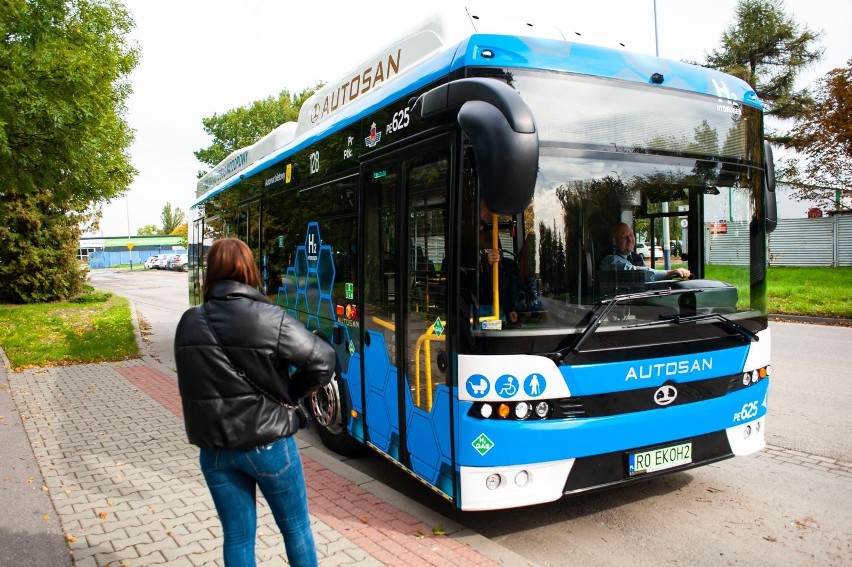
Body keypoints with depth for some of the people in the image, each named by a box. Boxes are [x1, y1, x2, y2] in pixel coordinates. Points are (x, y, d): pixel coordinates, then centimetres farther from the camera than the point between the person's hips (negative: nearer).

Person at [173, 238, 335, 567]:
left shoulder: (188, 324, -3)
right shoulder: (269, 319, -17)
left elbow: (191, 383, 5)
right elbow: (323, 360, -17)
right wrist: (287, 394, -1)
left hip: (214, 449, 4)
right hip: (268, 444, -3)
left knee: (237, 537, 17)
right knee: (296, 527, 17)